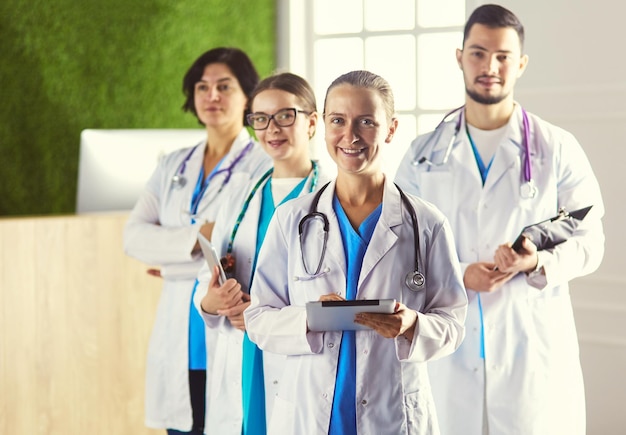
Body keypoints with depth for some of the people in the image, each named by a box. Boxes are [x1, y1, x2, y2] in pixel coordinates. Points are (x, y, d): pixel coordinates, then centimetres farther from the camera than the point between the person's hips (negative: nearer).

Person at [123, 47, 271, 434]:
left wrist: (172, 265, -9)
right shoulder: (174, 167, 13)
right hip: (180, 344, 5)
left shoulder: (264, 165, -3)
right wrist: (196, 238, -15)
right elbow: (134, 236, 1)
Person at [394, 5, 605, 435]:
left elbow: (589, 242, 5)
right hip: (448, 352, 1)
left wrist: (539, 263, -15)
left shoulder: (558, 149, 3)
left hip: (534, 350, -1)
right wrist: (457, 275, -11)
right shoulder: (424, 155, 7)